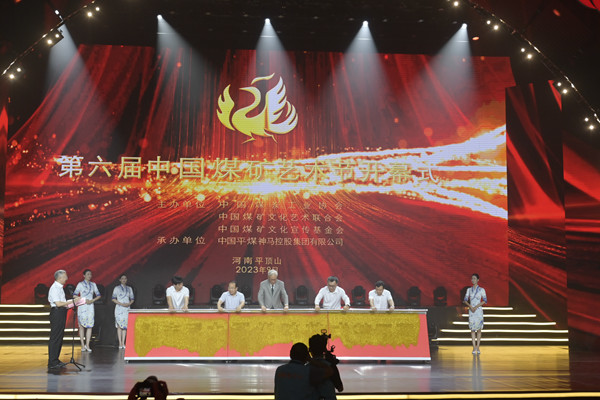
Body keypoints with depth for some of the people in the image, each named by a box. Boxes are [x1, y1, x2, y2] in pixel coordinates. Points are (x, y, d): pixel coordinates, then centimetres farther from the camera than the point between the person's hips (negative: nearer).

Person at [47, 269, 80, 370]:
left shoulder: (59, 287, 15)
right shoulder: (54, 288, -15)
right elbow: (58, 303, -21)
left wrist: (72, 300, 15)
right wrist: (72, 301, -15)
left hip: (61, 313, 10)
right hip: (57, 313, -10)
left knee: (60, 336, 15)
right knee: (55, 338, -7)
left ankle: (56, 360, 23)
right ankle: (52, 363, -4)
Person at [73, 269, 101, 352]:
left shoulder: (93, 284, 13)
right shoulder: (80, 284, 3)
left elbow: (98, 295, 13)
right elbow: (75, 295, -3)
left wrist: (92, 300, -4)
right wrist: (84, 300, -13)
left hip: (90, 307, 3)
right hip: (82, 307, -3)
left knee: (90, 326, -3)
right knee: (82, 325, -4)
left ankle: (87, 345, 0)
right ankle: (83, 345, -1)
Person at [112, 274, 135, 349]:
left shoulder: (129, 288, 13)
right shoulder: (117, 288, 4)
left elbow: (132, 299, 15)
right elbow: (113, 299, -1)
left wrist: (129, 303, -6)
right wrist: (121, 304, -13)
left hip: (127, 308, 3)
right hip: (119, 308, -3)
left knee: (125, 326, -1)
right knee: (119, 326, -7)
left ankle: (123, 343, 1)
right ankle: (120, 343, -6)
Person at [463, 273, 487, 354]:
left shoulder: (481, 290, 1)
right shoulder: (469, 289, 9)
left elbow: (485, 300, -4)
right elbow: (465, 300, 6)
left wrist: (476, 307, -13)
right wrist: (470, 306, -12)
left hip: (478, 310, -2)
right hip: (471, 310, 2)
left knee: (479, 329, -1)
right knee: (472, 329, -1)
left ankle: (477, 347, 3)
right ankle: (474, 347, 1)